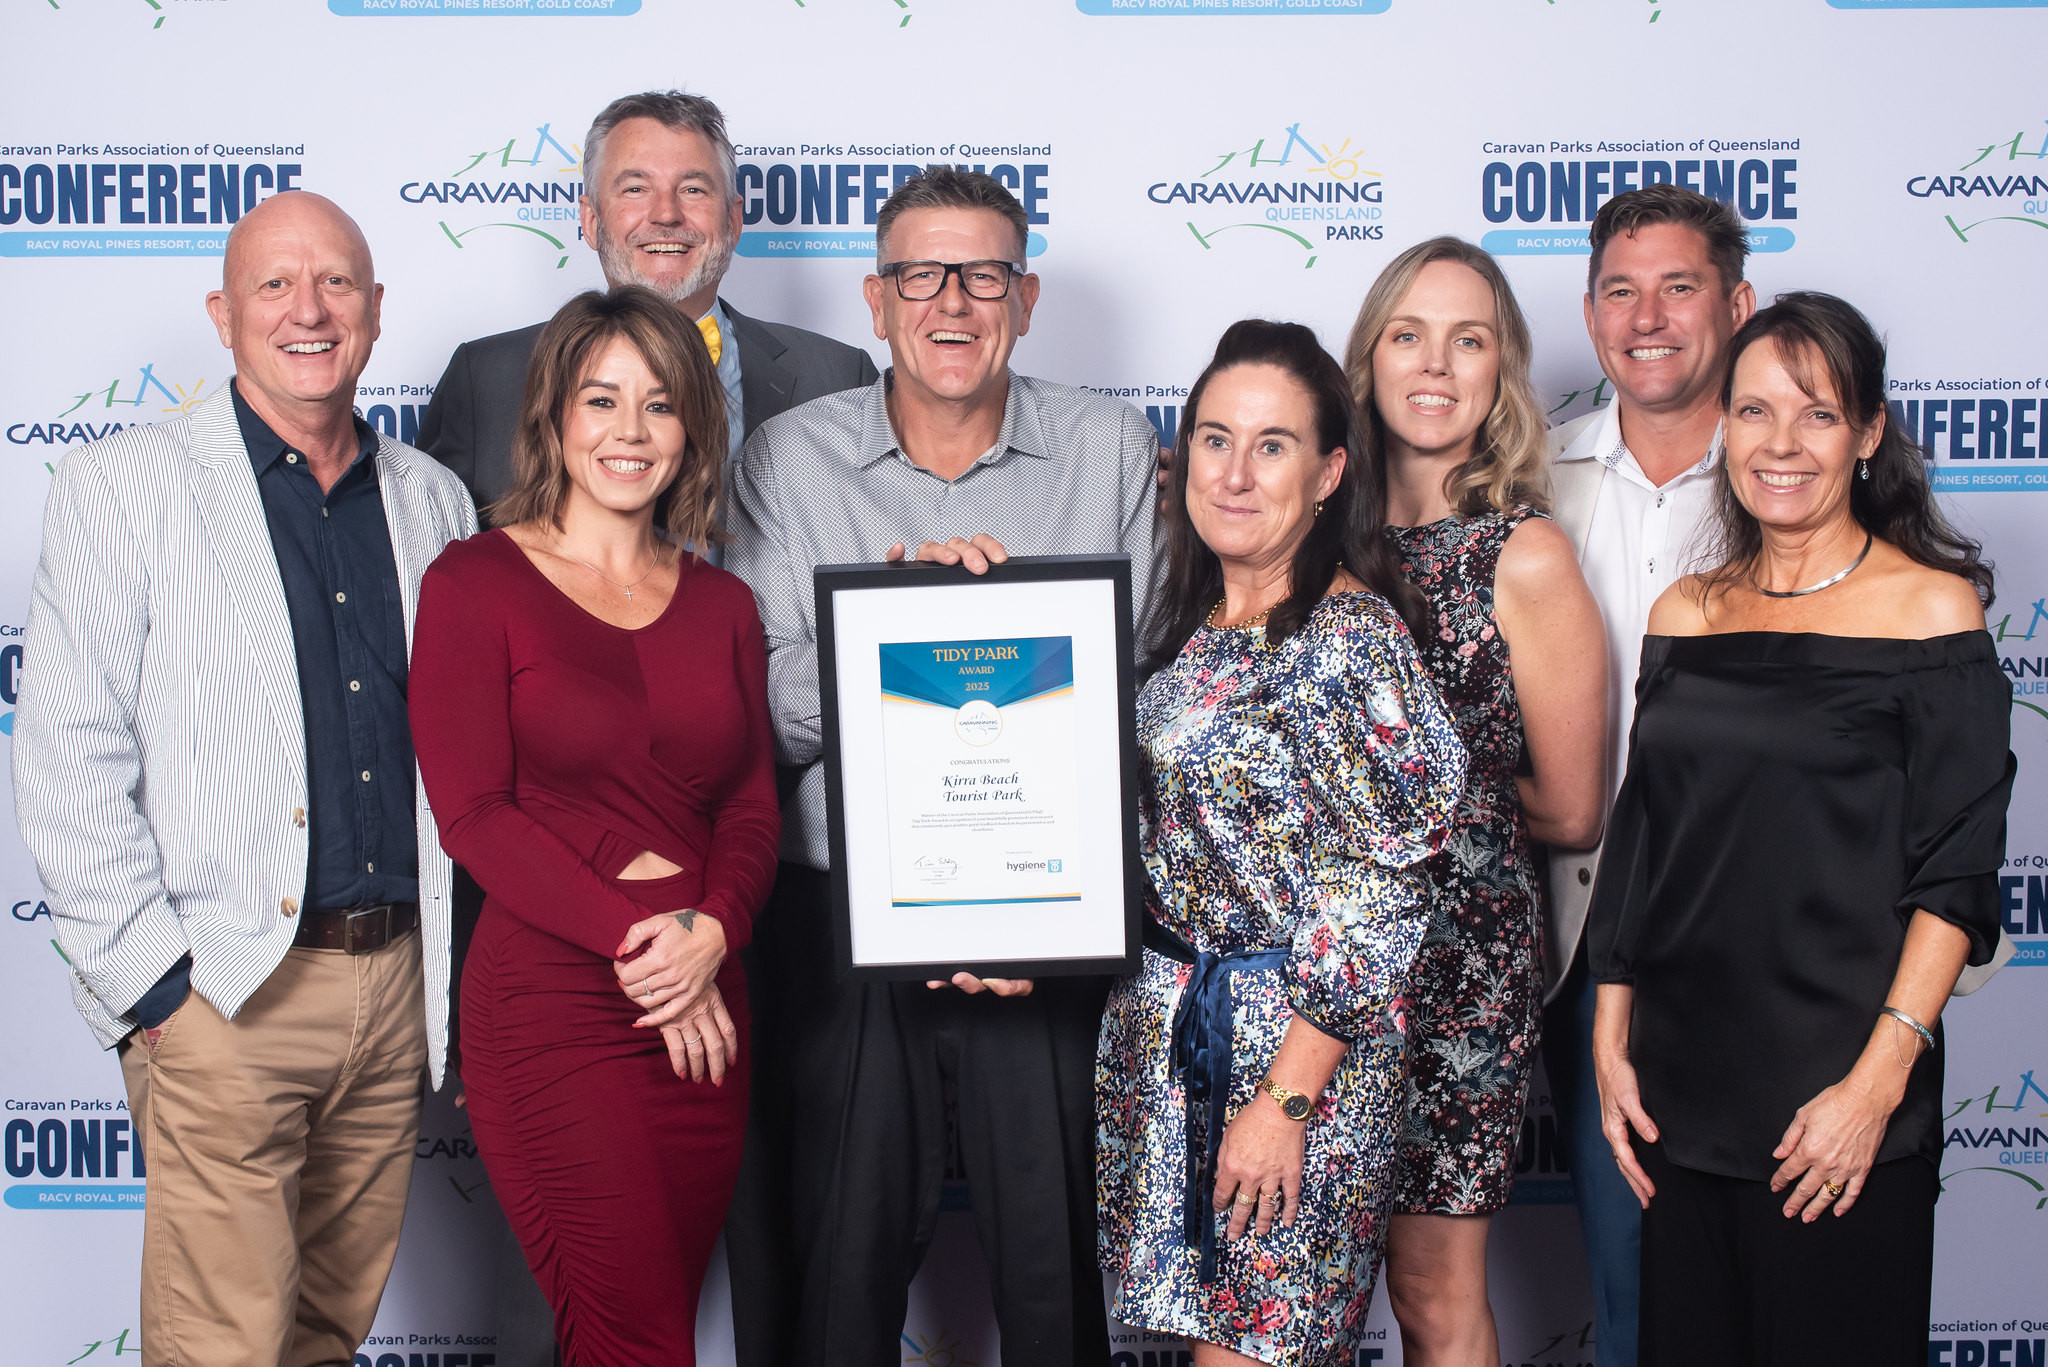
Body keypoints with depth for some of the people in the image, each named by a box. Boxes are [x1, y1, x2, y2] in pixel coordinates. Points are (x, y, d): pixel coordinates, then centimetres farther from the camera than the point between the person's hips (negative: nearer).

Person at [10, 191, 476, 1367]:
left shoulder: (435, 503, 11)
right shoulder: (122, 487, -1)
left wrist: (446, 965, 7)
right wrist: (148, 978, -10)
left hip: (397, 985, 4)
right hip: (222, 1000, -4)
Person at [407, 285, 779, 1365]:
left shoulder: (721, 605, 13)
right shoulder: (477, 580, 0)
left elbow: (753, 807, 10)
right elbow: (472, 811, -7)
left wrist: (711, 930, -11)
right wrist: (634, 936, -14)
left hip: (703, 1013, 5)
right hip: (550, 1006, -4)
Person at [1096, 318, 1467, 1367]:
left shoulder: (1351, 635, -15)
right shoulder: (1192, 626, 9)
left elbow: (1377, 888, -18)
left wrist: (1285, 1098, -19)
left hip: (1298, 1040, -7)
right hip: (1163, 1032, 7)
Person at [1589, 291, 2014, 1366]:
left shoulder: (1931, 604, -4)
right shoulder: (1685, 614, 9)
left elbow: (1956, 873, -8)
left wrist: (1878, 1080, -16)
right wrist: (1611, 1045, 5)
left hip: (1841, 1092, -4)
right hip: (1679, 1090, 4)